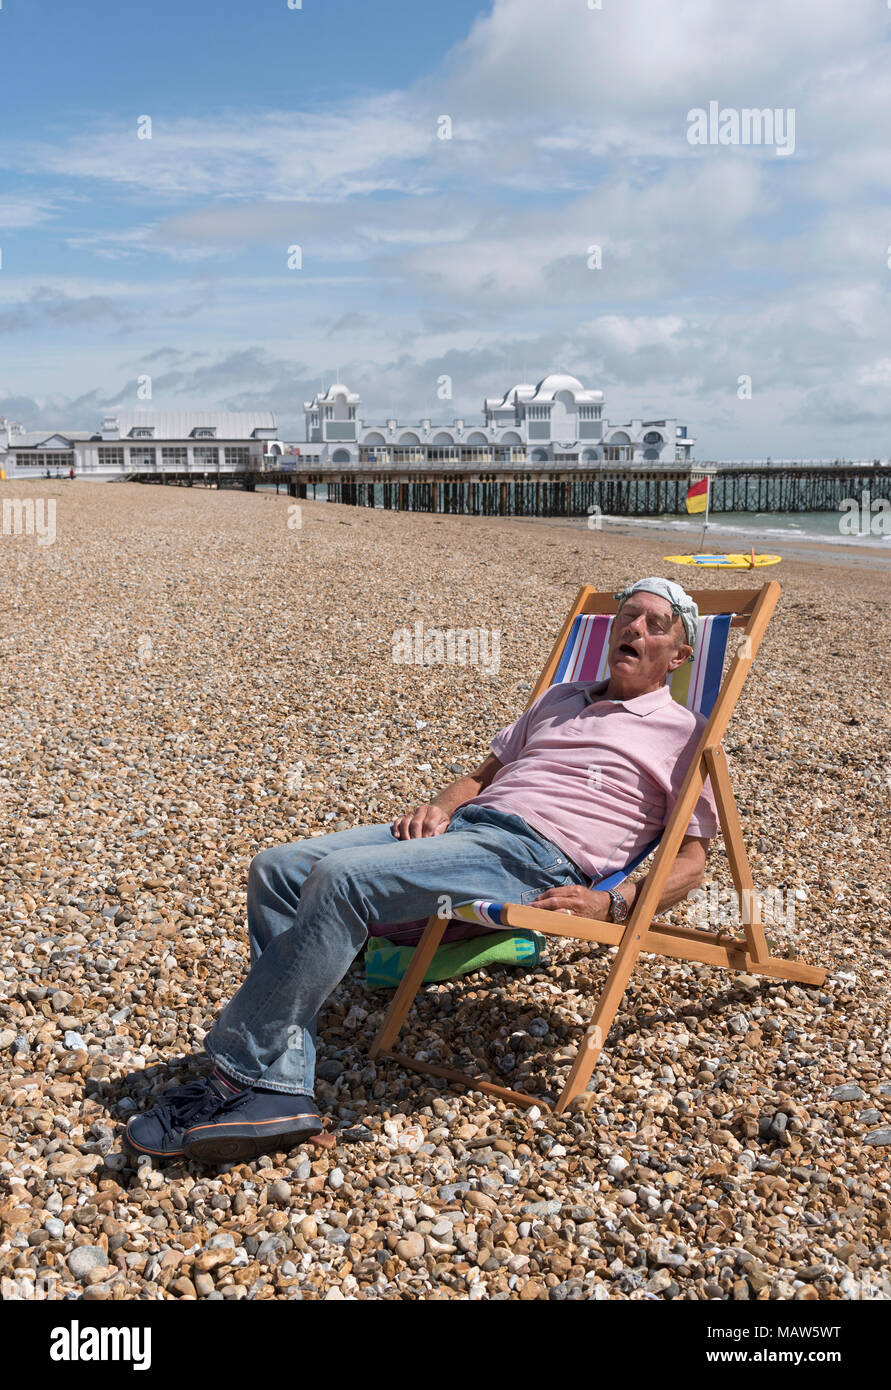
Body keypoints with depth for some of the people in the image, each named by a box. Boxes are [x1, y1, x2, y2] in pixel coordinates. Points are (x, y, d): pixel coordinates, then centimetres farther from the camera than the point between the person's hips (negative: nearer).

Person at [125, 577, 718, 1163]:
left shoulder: (683, 733, 11)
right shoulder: (558, 700, 29)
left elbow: (691, 860, 4)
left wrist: (612, 902, -12)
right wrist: (439, 806, 9)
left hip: (534, 857, -7)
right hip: (460, 826, 8)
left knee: (342, 877, -29)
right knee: (278, 868, -11)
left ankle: (238, 1075, -20)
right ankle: (281, 1091, -16)